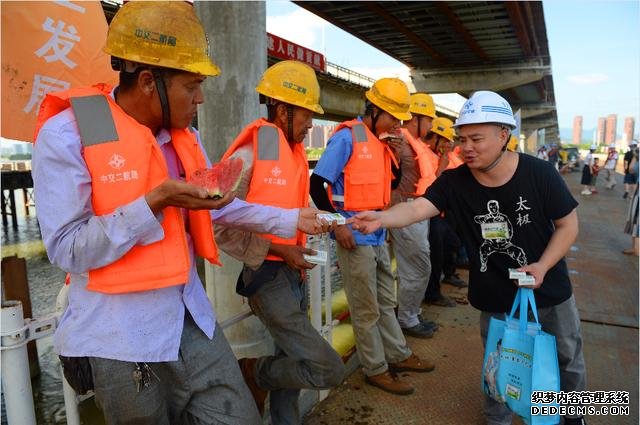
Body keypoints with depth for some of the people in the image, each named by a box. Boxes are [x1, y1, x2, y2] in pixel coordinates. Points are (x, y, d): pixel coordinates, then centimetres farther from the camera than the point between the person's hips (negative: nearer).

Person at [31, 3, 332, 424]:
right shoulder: (67, 134, -15)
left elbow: (220, 207, 14)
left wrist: (291, 219, 10)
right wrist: (156, 202, -25)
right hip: (121, 338, -5)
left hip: (192, 319, 6)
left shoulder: (185, 136, 7)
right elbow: (68, 250, -17)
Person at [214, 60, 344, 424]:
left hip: (294, 272, 8)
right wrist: (277, 251, -18)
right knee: (328, 369, -9)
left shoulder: (296, 152, 9)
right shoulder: (249, 155, -16)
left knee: (292, 361, 18)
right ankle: (254, 372, 15)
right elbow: (223, 227, -16)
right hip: (269, 276, -8)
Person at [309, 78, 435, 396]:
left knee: (386, 301, 20)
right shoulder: (347, 137, -14)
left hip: (378, 237, 8)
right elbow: (317, 184, -16)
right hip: (355, 239, -8)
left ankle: (398, 355, 36)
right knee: (366, 310, 6)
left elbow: (391, 182, 16)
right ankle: (376, 369, 22)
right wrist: (337, 225, -19)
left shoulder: (381, 142, 9)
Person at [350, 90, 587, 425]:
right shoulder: (454, 181, -17)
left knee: (567, 359, 23)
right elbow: (416, 209, -30)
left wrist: (543, 266, -22)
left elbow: (567, 224, -8)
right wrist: (380, 218, -50)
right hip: (495, 299, 0)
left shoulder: (539, 173, -18)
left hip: (550, 291, 1)